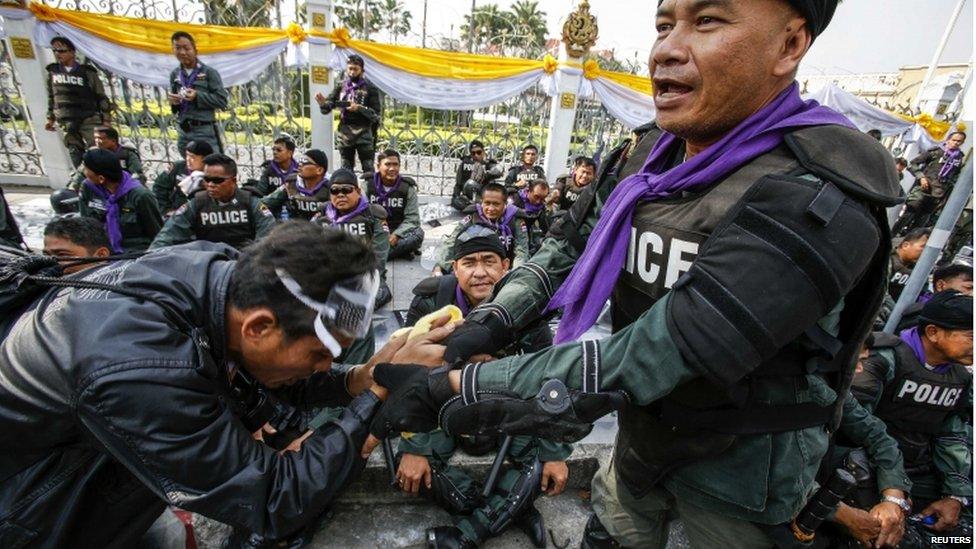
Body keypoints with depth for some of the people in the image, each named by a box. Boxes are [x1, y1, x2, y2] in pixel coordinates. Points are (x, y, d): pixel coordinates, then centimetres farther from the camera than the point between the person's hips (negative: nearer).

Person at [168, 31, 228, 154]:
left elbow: (222, 101, -8)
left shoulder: (209, 72, -3)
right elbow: (174, 108, 18)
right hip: (183, 132, 6)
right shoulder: (174, 74, 11)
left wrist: (198, 96, -18)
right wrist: (173, 102, -5)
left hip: (205, 131, -6)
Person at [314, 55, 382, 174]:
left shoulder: (370, 88, 0)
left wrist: (359, 108, -20)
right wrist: (322, 103, -16)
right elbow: (326, 109, 6)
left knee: (368, 169, -5)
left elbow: (376, 114, -6)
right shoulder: (341, 86, 9)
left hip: (364, 133, -4)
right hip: (345, 133, 4)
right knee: (346, 170, 10)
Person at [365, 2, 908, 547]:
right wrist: (490, 322, -20)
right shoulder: (645, 157, -8)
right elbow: (568, 246, -2)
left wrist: (451, 389, -33)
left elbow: (645, 359, -37)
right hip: (640, 435, 5)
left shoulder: (816, 200, -31)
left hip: (738, 468, -4)